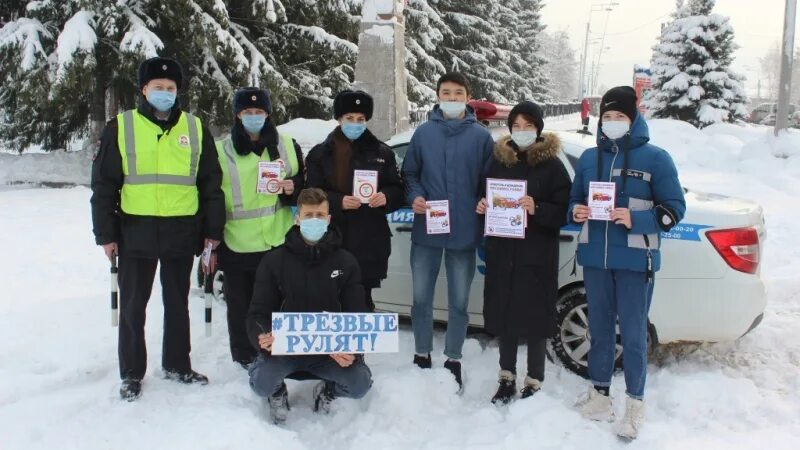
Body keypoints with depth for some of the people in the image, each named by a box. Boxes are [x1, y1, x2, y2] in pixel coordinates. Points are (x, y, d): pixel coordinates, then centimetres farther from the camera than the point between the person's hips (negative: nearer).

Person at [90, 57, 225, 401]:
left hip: (182, 232, 2)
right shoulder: (120, 128, 0)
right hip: (135, 231, -1)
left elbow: (211, 183, 6)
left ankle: (177, 365, 28)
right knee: (132, 305, 7)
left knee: (177, 302, 14)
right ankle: (132, 373, 21)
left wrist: (213, 229, 2)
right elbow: (104, 185, 0)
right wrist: (105, 233, -4)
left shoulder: (196, 129, 5)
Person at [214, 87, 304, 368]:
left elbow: (303, 182, 16)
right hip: (237, 245, -1)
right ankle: (245, 358, 21)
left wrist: (292, 189, -7)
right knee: (241, 303, 7)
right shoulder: (221, 150, 3)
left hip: (279, 242, 1)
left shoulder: (286, 145, 8)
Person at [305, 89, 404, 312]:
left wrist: (385, 197, -11)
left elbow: (398, 191, 12)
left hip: (371, 241, 1)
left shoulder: (382, 152, 10)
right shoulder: (320, 153, 5)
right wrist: (338, 202, -16)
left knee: (363, 299, 5)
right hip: (334, 241, -1)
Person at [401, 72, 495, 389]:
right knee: (421, 298, 10)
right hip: (426, 230, 1)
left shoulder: (481, 136, 2)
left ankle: (453, 360, 25)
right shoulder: (423, 133, 5)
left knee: (459, 301, 10)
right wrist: (414, 196, -10)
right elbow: (409, 173, 8)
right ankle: (422, 356, 27)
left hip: (464, 231, -1)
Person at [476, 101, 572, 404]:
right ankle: (507, 378, 25)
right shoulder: (499, 160, 8)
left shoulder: (551, 165, -4)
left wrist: (537, 209, -24)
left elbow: (564, 212, -7)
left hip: (537, 255, -4)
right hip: (502, 252, 4)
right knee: (504, 313, 10)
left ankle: (534, 383, 17)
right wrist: (482, 207, -4)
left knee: (535, 317, 2)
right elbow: (486, 198, 17)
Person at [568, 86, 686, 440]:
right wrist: (575, 212, -5)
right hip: (594, 256, 4)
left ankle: (635, 403, 17)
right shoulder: (589, 158, 9)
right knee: (599, 328, 13)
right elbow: (574, 200, 18)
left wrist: (635, 220, -18)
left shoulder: (655, 158, -4)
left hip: (635, 260, -4)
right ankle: (599, 393, 27)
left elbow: (674, 208, -4)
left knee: (633, 334, 3)